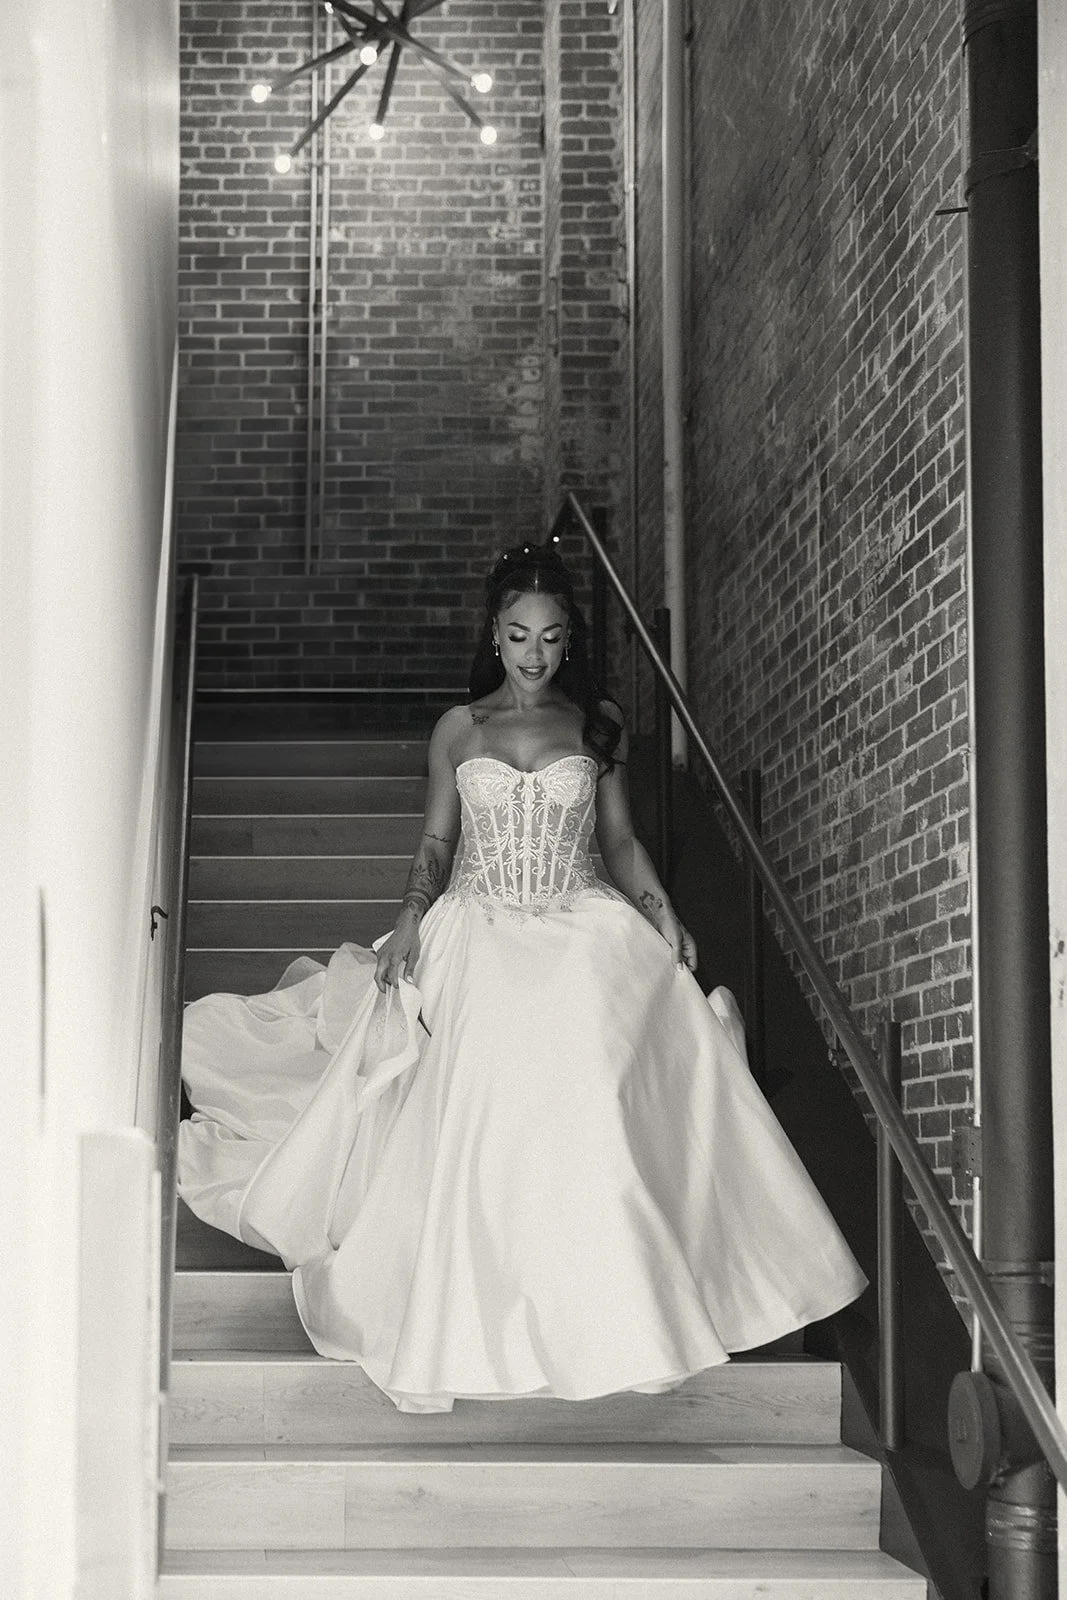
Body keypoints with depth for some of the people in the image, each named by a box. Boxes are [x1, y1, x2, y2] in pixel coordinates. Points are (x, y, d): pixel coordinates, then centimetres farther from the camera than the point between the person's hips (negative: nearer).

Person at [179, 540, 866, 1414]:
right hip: (479, 942, 0)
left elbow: (620, 841, 12)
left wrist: (660, 911, -3)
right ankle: (471, 1330, -2)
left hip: (583, 939, 0)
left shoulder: (599, 724, 9)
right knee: (475, 1128, -12)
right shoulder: (459, 729, 9)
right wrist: (413, 916, -5)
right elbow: (436, 843, 12)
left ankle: (612, 1313, -9)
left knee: (588, 1119, -17)